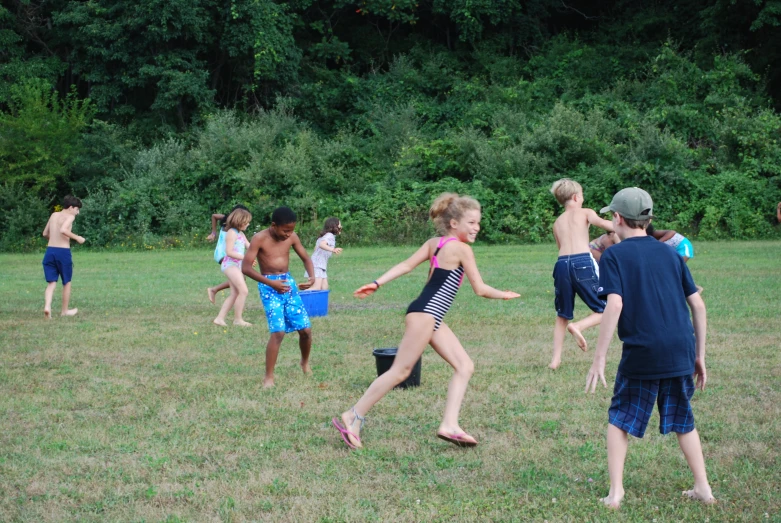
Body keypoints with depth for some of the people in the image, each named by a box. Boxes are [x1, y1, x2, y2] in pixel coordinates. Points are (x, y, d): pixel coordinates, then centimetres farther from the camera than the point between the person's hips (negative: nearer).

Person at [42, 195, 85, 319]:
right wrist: (77, 238, -13)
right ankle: (65, 311, 21)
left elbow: (45, 233, 21)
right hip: (63, 252, -5)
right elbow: (63, 230, -23)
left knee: (51, 283, 4)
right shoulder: (70, 216, -5)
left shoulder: (54, 215, 15)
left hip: (50, 250, 5)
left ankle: (47, 306, -20)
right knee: (67, 282, 13)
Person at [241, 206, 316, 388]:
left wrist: (312, 277, -9)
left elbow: (306, 258, 12)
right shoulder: (260, 239, -13)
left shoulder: (292, 237, 1)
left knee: (306, 329, 3)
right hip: (269, 286, -5)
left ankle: (305, 363, 32)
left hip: (288, 283, 5)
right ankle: (268, 376, -6)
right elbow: (246, 267, -16)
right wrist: (271, 283, -24)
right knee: (278, 332, -17)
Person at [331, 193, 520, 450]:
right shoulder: (462, 249, -10)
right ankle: (354, 416, 1)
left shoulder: (434, 243, 13)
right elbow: (480, 289, -6)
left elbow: (406, 265, 6)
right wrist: (503, 295, 10)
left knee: (464, 366, 7)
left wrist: (377, 283, 4)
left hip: (432, 317, 10)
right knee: (401, 370, -5)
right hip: (425, 313, -10)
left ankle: (449, 425, 0)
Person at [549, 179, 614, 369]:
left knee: (562, 316, 16)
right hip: (583, 262, -4)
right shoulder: (585, 213, 10)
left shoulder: (557, 223, 24)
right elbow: (605, 224, -9)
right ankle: (578, 326, -19)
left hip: (562, 263, 5)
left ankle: (556, 359, 8)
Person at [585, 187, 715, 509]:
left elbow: (615, 304, -15)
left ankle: (615, 493, 6)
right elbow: (698, 305, 9)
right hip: (681, 351, 4)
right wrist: (699, 355, 16)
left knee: (620, 419, 12)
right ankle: (703, 488, 21)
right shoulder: (670, 253, 13)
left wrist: (599, 359, -12)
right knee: (682, 419, 20)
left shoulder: (613, 256, -1)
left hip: (641, 353, -4)